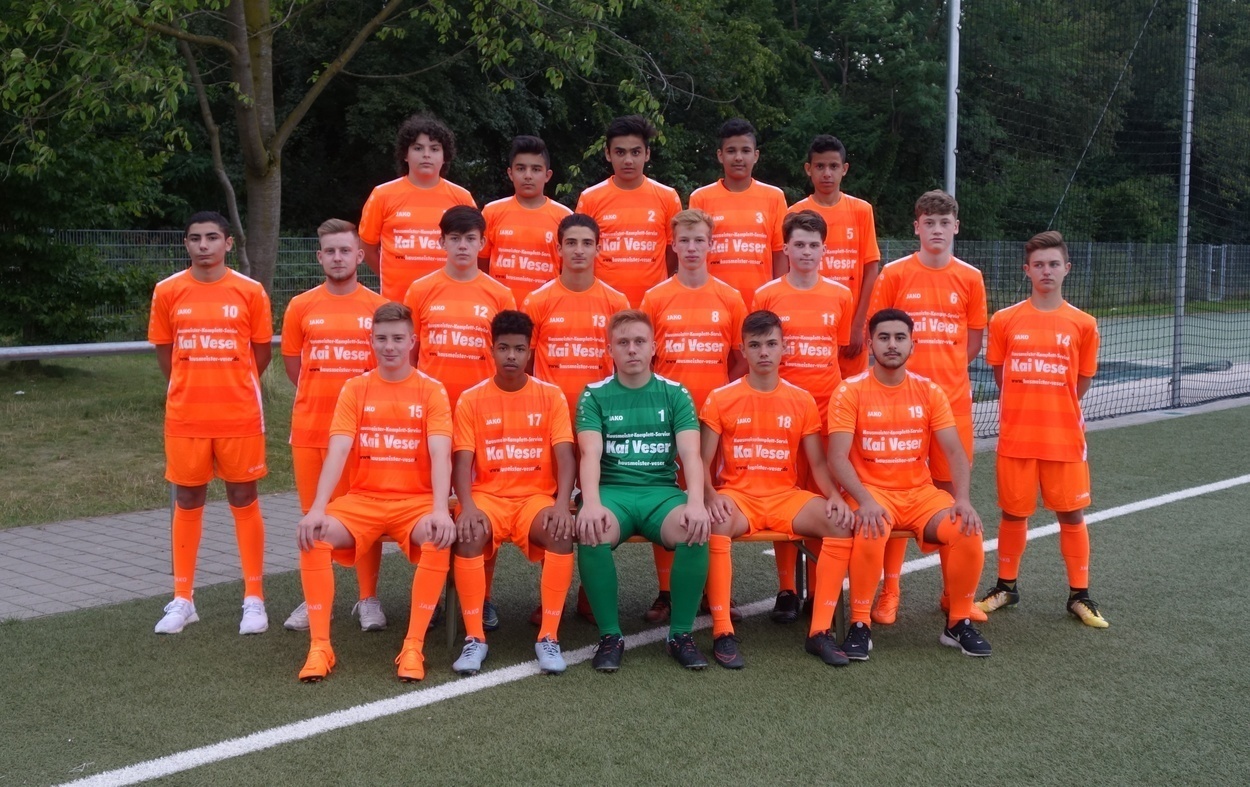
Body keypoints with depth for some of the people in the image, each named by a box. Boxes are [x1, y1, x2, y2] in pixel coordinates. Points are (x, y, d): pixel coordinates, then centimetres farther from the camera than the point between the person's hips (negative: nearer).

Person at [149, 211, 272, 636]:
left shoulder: (250, 291, -3)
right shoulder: (168, 292, 1)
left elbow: (261, 353, 5)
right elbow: (165, 353, 10)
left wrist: (231, 387, 7)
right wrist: (196, 388, 9)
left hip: (240, 416, -1)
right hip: (185, 417, 2)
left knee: (244, 500, 5)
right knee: (187, 501, 9)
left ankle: (254, 598, 13)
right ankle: (182, 599, 19)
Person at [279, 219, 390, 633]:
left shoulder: (380, 308, 1)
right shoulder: (301, 307, 5)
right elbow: (293, 367, 14)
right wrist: (323, 397, 7)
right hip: (310, 428, 1)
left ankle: (368, 599, 13)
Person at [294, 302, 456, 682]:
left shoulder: (432, 391, 0)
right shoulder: (354, 389, 4)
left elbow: (440, 454, -13)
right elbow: (337, 451, -7)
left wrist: (440, 510, -30)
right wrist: (317, 508, -23)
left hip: (416, 500, -1)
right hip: (362, 499, 2)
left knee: (440, 539, -33)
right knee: (313, 535, -26)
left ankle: (413, 647, -22)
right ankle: (319, 646, -15)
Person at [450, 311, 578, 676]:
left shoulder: (551, 396, 4)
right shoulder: (471, 399, 3)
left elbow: (565, 456, -4)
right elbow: (462, 461, -3)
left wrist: (561, 504, -21)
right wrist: (467, 506, -22)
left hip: (536, 496, 0)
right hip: (488, 497, 0)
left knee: (562, 533, -32)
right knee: (467, 534, -33)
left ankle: (549, 637, -21)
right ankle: (475, 637, -20)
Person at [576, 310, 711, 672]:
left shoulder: (676, 394, 9)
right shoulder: (594, 395, 6)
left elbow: (690, 454, -4)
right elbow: (590, 455, -9)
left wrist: (696, 502, -24)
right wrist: (591, 503, -29)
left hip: (662, 490, 1)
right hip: (612, 490, -1)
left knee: (696, 531, -32)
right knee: (591, 532, -35)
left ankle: (681, 633, -12)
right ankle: (610, 635, -16)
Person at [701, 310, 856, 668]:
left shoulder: (802, 400, 8)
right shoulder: (720, 399, 1)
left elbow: (817, 463, 8)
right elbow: (703, 462, -1)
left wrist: (834, 497, -12)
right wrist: (711, 496, -22)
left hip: (786, 497, 3)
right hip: (737, 495, -2)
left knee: (843, 521, -24)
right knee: (715, 523, -37)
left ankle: (820, 630, -17)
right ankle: (723, 632, -27)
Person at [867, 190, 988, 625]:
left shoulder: (970, 278, 6)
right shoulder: (894, 274, 0)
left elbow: (974, 339, 13)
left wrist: (944, 370, 3)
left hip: (953, 398, 2)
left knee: (952, 489, 6)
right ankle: (889, 591, 10)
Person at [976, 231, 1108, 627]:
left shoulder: (1083, 324, -1)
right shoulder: (1004, 320, -1)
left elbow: (1082, 381, 8)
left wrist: (1055, 410, 6)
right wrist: (1025, 409, 5)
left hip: (1065, 437, 0)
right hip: (1016, 437, 0)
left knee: (1071, 513, 5)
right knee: (1013, 513, 9)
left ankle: (1079, 595, 17)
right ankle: (1006, 587, 25)